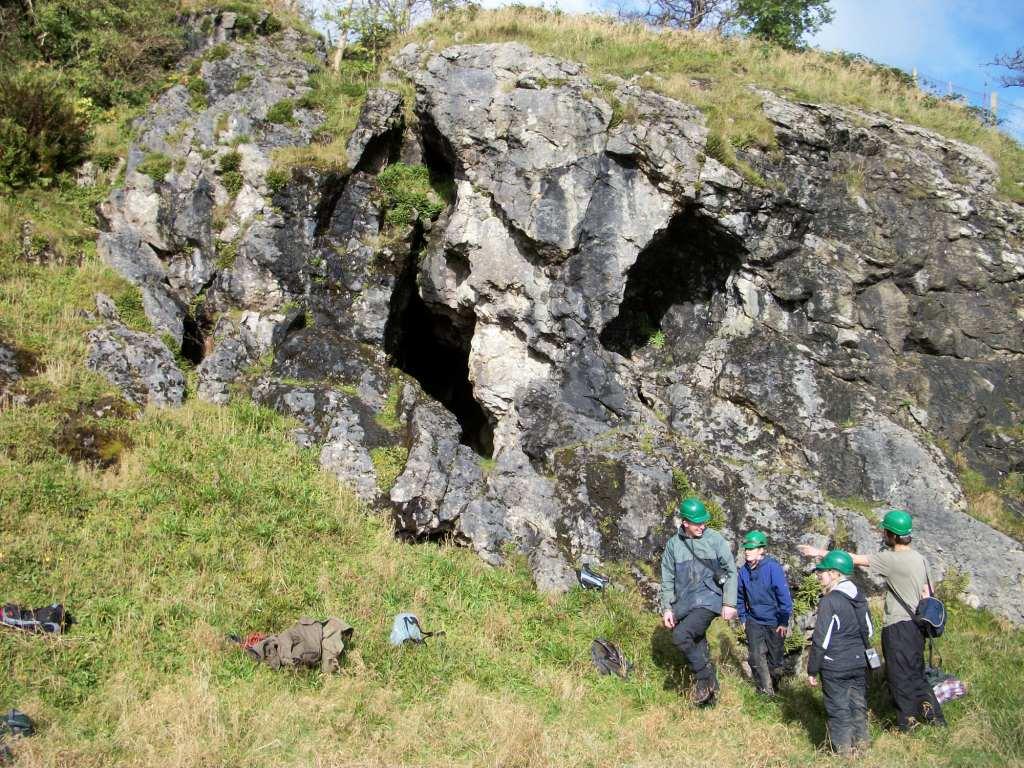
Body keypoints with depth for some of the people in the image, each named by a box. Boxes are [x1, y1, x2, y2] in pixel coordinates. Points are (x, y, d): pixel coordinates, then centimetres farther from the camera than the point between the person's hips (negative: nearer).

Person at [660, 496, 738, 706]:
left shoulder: (715, 539, -4)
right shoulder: (673, 544, 4)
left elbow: (731, 571, 0)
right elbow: (667, 579, 9)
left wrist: (729, 603, -5)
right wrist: (667, 608, 3)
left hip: (708, 601, -4)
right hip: (684, 605, 4)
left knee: (680, 635, -24)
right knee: (698, 648, 11)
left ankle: (704, 678, -7)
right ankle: (708, 695, 26)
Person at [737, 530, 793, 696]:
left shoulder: (773, 567, -20)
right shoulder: (744, 570, -4)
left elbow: (784, 595, -17)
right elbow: (740, 596, 11)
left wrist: (784, 622, -15)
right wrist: (743, 618, 12)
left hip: (774, 623, -4)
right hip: (754, 621, 4)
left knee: (774, 659, 10)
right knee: (755, 657, 2)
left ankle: (774, 687, 35)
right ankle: (765, 691, 20)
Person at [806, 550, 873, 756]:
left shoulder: (829, 601, -18)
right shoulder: (860, 597, 5)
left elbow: (821, 641, -17)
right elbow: (868, 631, 15)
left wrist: (812, 670, -8)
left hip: (835, 668, -7)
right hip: (859, 664, 7)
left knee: (838, 708, 4)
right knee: (858, 704, 16)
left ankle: (844, 751, 10)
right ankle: (860, 744, 25)